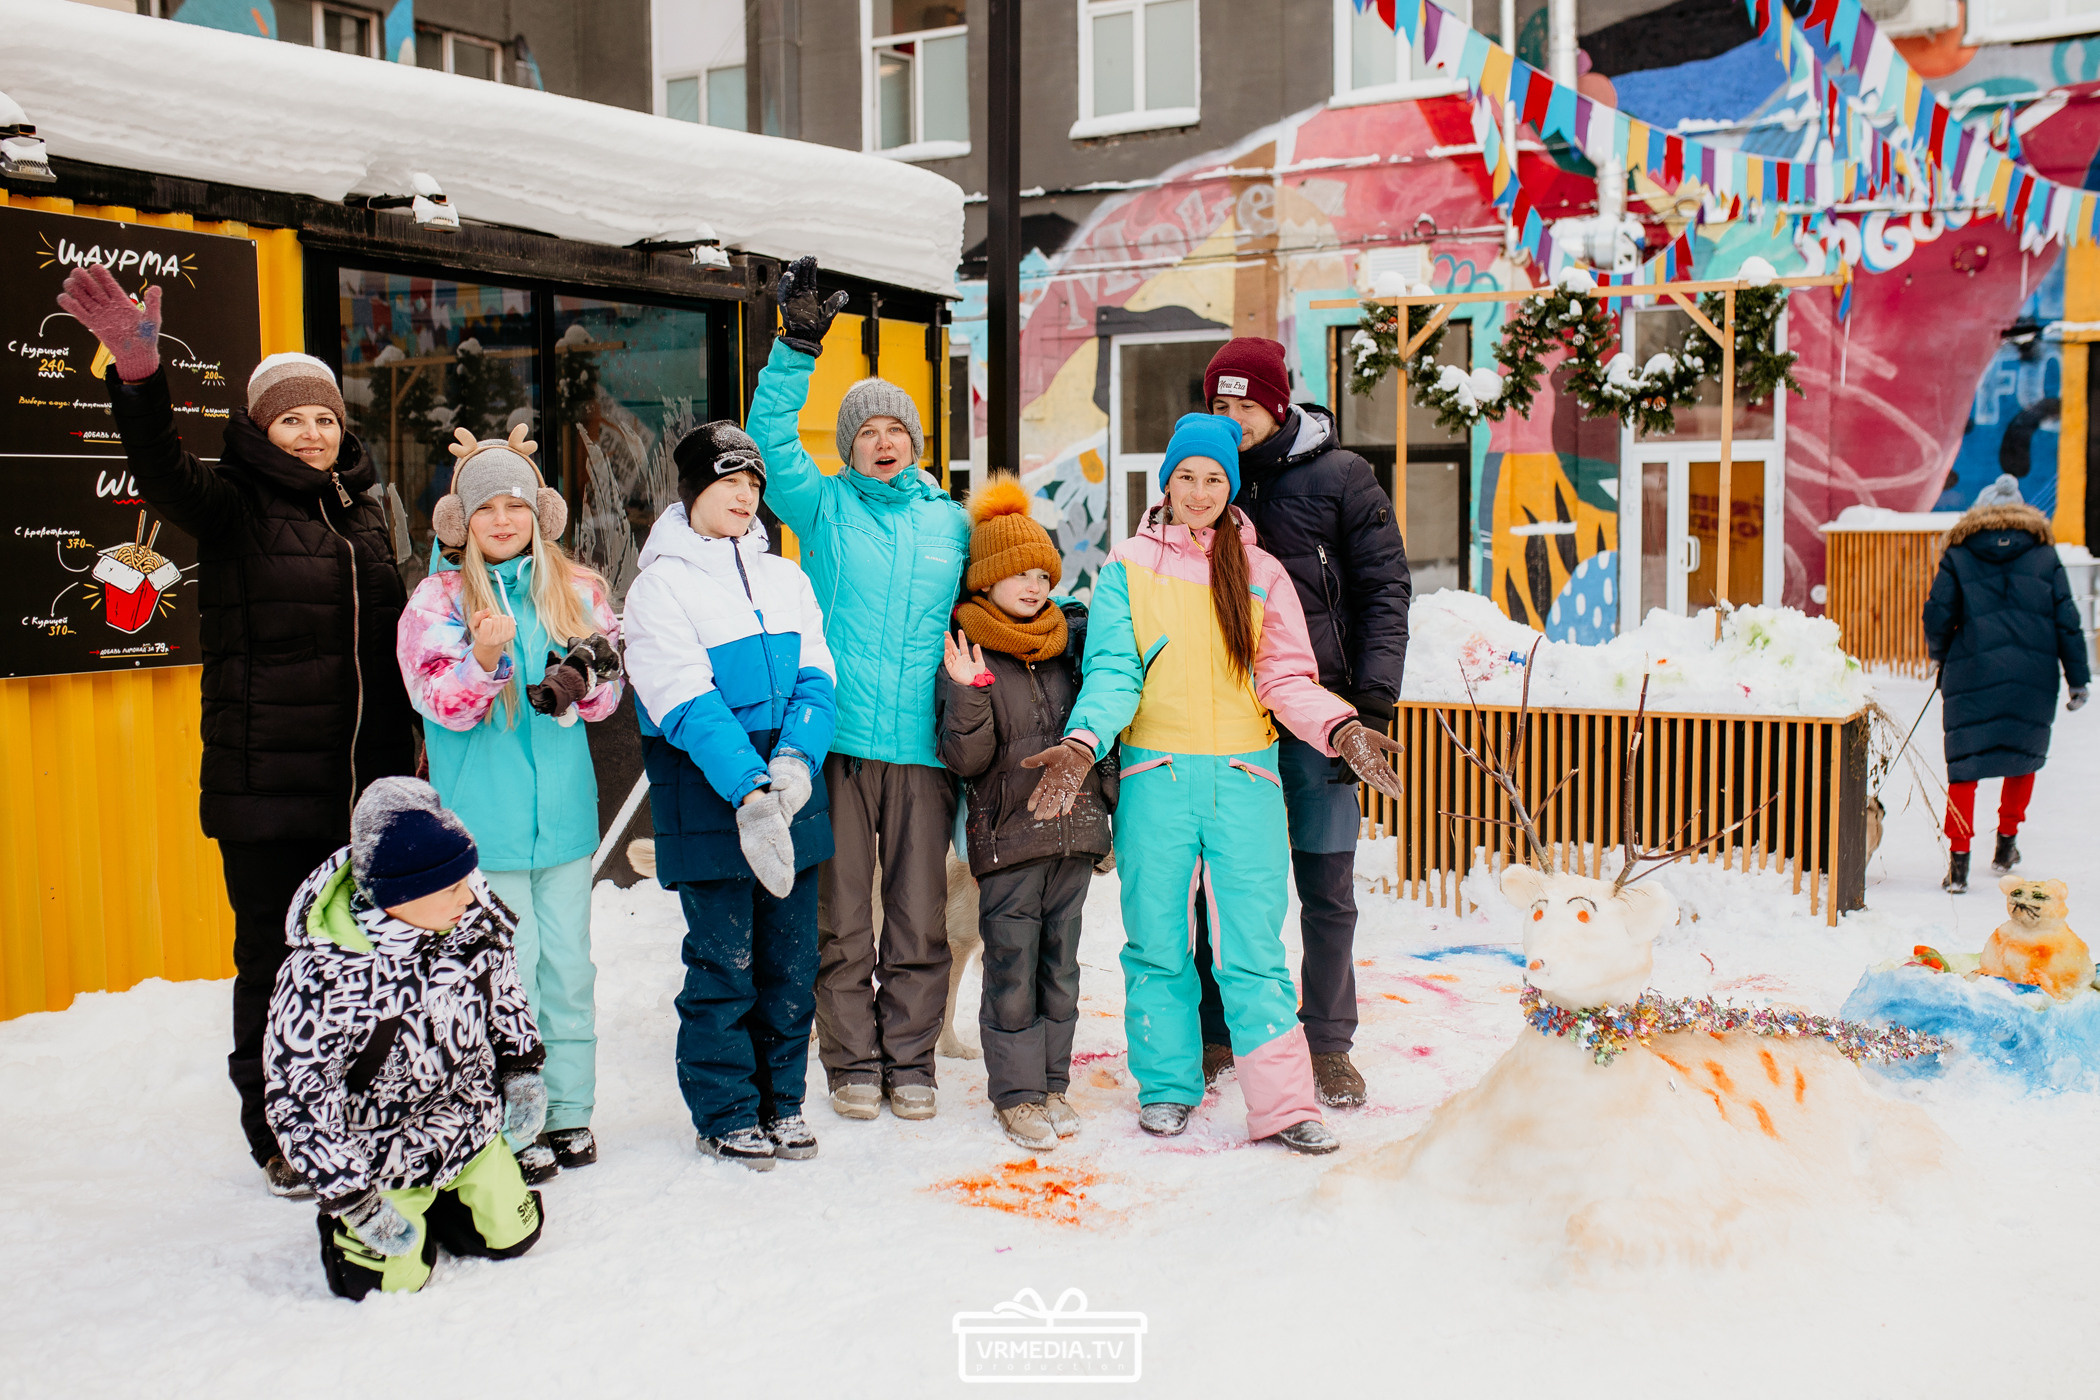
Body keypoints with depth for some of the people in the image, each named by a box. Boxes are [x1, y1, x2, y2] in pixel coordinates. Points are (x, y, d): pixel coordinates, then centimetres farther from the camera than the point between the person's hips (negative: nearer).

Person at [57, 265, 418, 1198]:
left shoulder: (363, 504, 12)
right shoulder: (235, 507, -3)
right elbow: (165, 476, -26)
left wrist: (400, 760, 17)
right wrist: (138, 375, -43)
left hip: (363, 781, 5)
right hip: (264, 781, -5)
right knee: (273, 959, 4)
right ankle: (275, 1131, 21)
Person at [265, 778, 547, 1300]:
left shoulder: (472, 911, -18)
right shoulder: (324, 974, -34)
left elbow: (502, 984, 5)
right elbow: (296, 1100, -25)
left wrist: (522, 1070, 4)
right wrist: (352, 1199, -21)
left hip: (473, 1125, 5)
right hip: (383, 1153, -5)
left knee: (511, 1237, 13)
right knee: (389, 1279, -1)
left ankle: (431, 1204, 40)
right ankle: (344, 1224, 29)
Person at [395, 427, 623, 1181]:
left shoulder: (578, 590, 6)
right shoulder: (438, 599, -2)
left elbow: (605, 694, 6)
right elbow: (440, 701, -12)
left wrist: (577, 680, -16)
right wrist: (484, 659, -30)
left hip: (563, 810, 3)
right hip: (483, 820, -3)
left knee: (568, 964, 10)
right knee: (506, 971, -1)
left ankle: (569, 1113, 22)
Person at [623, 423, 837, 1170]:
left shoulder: (785, 579, 14)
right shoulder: (660, 586, -3)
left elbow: (815, 679, 4)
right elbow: (688, 705, -13)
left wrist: (796, 761, -15)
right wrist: (749, 790, -24)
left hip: (793, 795, 5)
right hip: (706, 800, -5)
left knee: (792, 957, 10)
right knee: (724, 961, 0)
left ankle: (782, 1100, 24)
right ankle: (725, 1114, 15)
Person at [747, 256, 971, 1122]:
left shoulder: (950, 522, 13)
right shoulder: (823, 507, 5)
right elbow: (772, 441, -10)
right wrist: (798, 347, -18)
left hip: (924, 748, 2)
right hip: (838, 742, -2)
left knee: (920, 920, 7)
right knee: (840, 918, 4)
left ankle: (910, 1059, 20)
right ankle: (852, 1062, 17)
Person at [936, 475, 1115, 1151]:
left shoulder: (1068, 643, 10)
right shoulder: (967, 654, -4)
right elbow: (965, 759, -11)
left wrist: (1110, 801, 14)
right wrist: (967, 693, -23)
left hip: (1074, 830, 4)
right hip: (1008, 836, -4)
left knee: (1059, 961, 11)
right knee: (1013, 966, -1)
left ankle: (1052, 1080, 22)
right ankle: (1016, 1091, 11)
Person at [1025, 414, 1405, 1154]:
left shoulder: (1261, 572, 11)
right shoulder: (1129, 566, 8)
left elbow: (1287, 678, 6)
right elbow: (1113, 669, -2)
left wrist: (1340, 728, -13)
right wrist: (1082, 743, -20)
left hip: (1244, 774, 0)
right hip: (1156, 774, 0)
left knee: (1254, 944, -4)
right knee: (1158, 940, 6)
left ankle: (1282, 1104, -2)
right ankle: (1167, 1086, 20)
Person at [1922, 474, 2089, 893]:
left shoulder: (1958, 557, 3)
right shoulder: (2044, 557, 7)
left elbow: (1937, 618, -1)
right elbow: (2067, 622, 5)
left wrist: (1940, 654, 20)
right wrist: (2078, 678, 8)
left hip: (1972, 676, -1)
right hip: (2033, 679, 2)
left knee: (1964, 766, 2)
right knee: (2025, 757, 21)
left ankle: (1958, 861, -4)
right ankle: (2006, 844, 29)